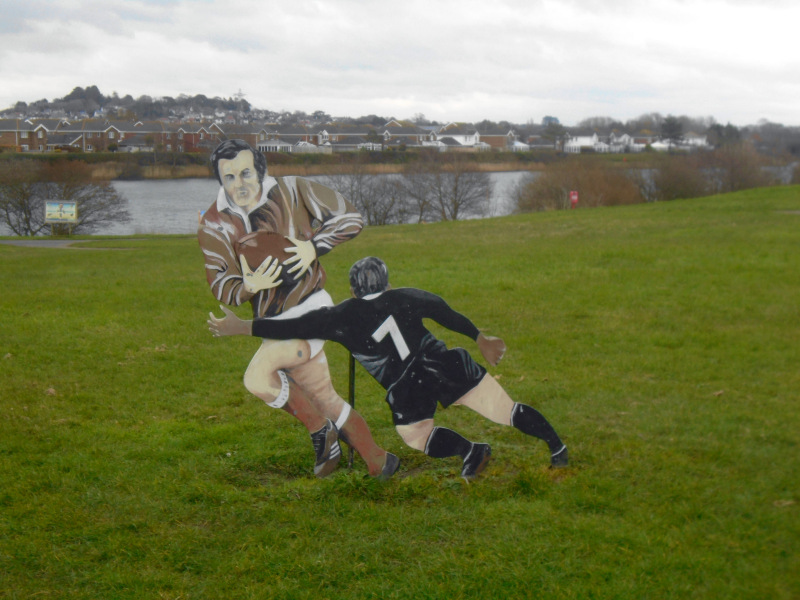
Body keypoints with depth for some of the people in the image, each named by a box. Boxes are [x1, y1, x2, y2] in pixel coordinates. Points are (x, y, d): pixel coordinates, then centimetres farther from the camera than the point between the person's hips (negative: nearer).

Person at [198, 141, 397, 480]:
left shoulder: (291, 191, -9)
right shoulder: (214, 226, -4)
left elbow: (349, 217, -3)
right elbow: (220, 286, -6)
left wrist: (314, 247, -18)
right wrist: (250, 286, -28)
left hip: (311, 310, -5)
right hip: (277, 322, 5)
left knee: (257, 377, -22)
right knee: (324, 399, 11)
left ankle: (320, 429, -2)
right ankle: (378, 462, 27)